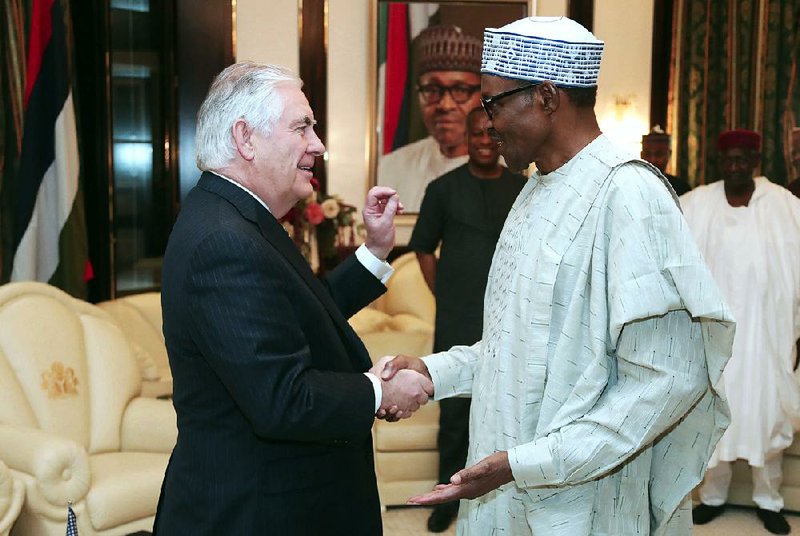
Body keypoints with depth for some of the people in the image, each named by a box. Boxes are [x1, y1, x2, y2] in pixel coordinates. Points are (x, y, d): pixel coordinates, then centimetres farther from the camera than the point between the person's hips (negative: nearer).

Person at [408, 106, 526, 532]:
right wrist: (441, 297, 1)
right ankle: (449, 495, 18)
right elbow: (423, 248, 8)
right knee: (454, 409, 4)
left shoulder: (524, 188, 5)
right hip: (457, 321, -1)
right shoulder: (443, 188, 2)